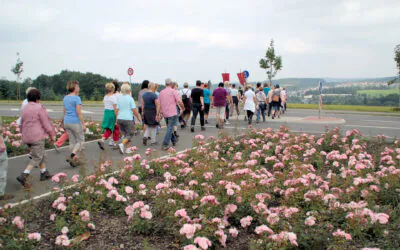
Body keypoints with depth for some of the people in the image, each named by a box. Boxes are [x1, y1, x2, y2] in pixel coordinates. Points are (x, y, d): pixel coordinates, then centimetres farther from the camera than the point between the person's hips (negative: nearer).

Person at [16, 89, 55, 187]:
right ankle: (23, 176, -15)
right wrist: (52, 135, -2)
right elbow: (46, 124, -12)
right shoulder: (40, 108, -11)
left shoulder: (24, 109, 11)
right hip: (37, 136, -8)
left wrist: (24, 135, 27)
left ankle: (44, 173, 27)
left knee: (42, 154, 21)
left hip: (27, 137, 8)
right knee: (37, 158, -3)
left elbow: (22, 125, 16)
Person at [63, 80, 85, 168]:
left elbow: (65, 112, 15)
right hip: (76, 122, -7)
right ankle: (73, 154, -16)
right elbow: (79, 112, -18)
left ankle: (74, 160, 16)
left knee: (72, 142, 13)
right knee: (80, 141, 5)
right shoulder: (77, 98, -14)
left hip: (67, 122, 7)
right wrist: (83, 124, -14)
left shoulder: (65, 98, 9)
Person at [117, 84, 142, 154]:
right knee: (129, 135, 2)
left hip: (120, 119, 6)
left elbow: (117, 110, 6)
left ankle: (127, 149, 12)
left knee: (125, 134, 16)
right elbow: (134, 110, -10)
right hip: (128, 119, -6)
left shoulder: (119, 99, 8)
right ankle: (122, 144, -20)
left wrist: (117, 120, 11)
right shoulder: (130, 98, -8)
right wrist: (139, 118, 1)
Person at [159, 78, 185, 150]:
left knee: (169, 128, 20)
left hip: (165, 114, 6)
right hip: (172, 113, -6)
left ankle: (174, 141, 34)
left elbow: (159, 104, 6)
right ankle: (165, 144, -12)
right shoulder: (173, 91, -8)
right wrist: (183, 108, 8)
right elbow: (179, 102, -10)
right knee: (170, 129, -6)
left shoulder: (161, 92, 8)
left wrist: (161, 113, 10)